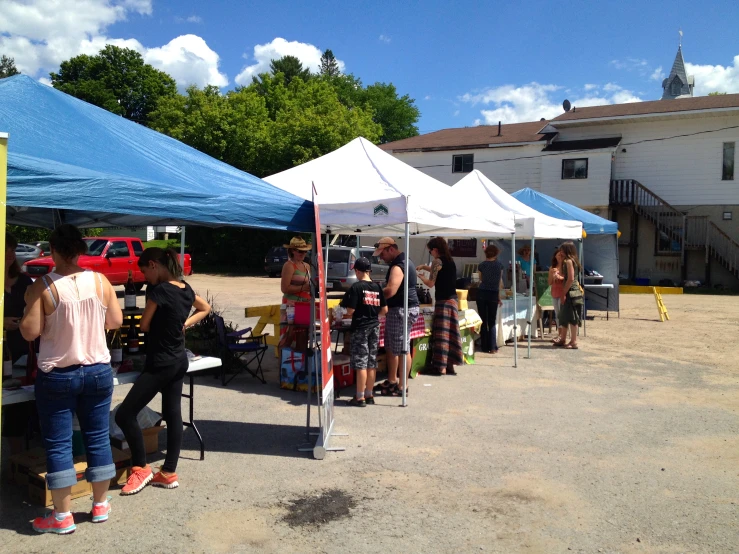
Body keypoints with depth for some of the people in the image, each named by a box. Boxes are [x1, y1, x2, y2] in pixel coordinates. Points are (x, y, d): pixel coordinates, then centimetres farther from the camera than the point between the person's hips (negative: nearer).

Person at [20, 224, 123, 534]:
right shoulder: (100, 281, -3)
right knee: (98, 438, 13)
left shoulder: (41, 287, -13)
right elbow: (116, 321, 5)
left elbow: (30, 332, -11)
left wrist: (26, 312, 8)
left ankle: (62, 517, 14)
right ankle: (100, 506, 24)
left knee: (58, 444, 7)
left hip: (57, 376, -3)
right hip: (98, 371, 3)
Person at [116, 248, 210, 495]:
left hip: (161, 364, -9)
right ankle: (169, 473, 19)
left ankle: (141, 469, 9)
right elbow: (205, 308, 23)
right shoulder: (186, 289, 5)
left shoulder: (158, 290, -18)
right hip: (179, 361, 9)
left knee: (125, 415, 0)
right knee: (173, 415, 12)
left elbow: (144, 325, -7)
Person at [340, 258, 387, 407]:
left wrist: (347, 307, 6)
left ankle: (360, 397, 1)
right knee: (372, 363, 11)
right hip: (375, 327, 6)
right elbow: (384, 310, 7)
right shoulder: (377, 287, 5)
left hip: (360, 327, -6)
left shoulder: (356, 287, -12)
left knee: (361, 363, -3)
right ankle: (369, 395, 19)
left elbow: (350, 310, -16)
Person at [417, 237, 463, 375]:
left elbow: (431, 283, -10)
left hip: (443, 301, -8)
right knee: (450, 332, 10)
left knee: (441, 333, -4)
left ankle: (441, 366, -2)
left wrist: (420, 276, 7)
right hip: (452, 300, 8)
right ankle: (450, 365, 15)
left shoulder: (437, 261, -10)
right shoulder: (450, 261, 14)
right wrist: (425, 267, 24)